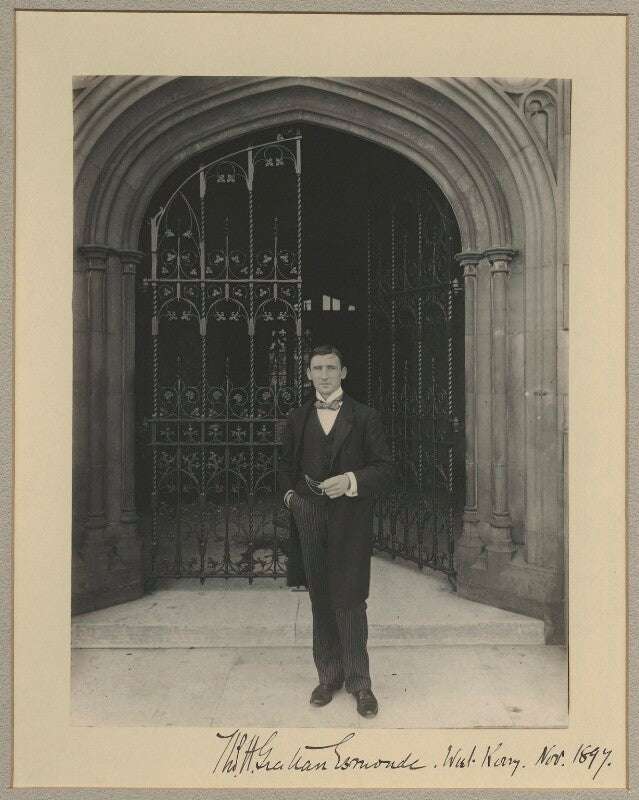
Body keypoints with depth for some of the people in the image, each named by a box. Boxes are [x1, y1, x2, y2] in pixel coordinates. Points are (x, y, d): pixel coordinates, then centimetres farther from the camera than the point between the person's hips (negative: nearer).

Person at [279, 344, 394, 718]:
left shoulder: (365, 416, 1)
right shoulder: (297, 418, 11)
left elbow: (386, 467, -3)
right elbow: (286, 466, 22)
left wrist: (351, 480, -18)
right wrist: (289, 494, 4)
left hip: (350, 521, -3)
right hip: (309, 520, 3)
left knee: (349, 601, 0)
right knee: (321, 601, 12)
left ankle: (359, 682, 15)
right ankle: (329, 676, 26)